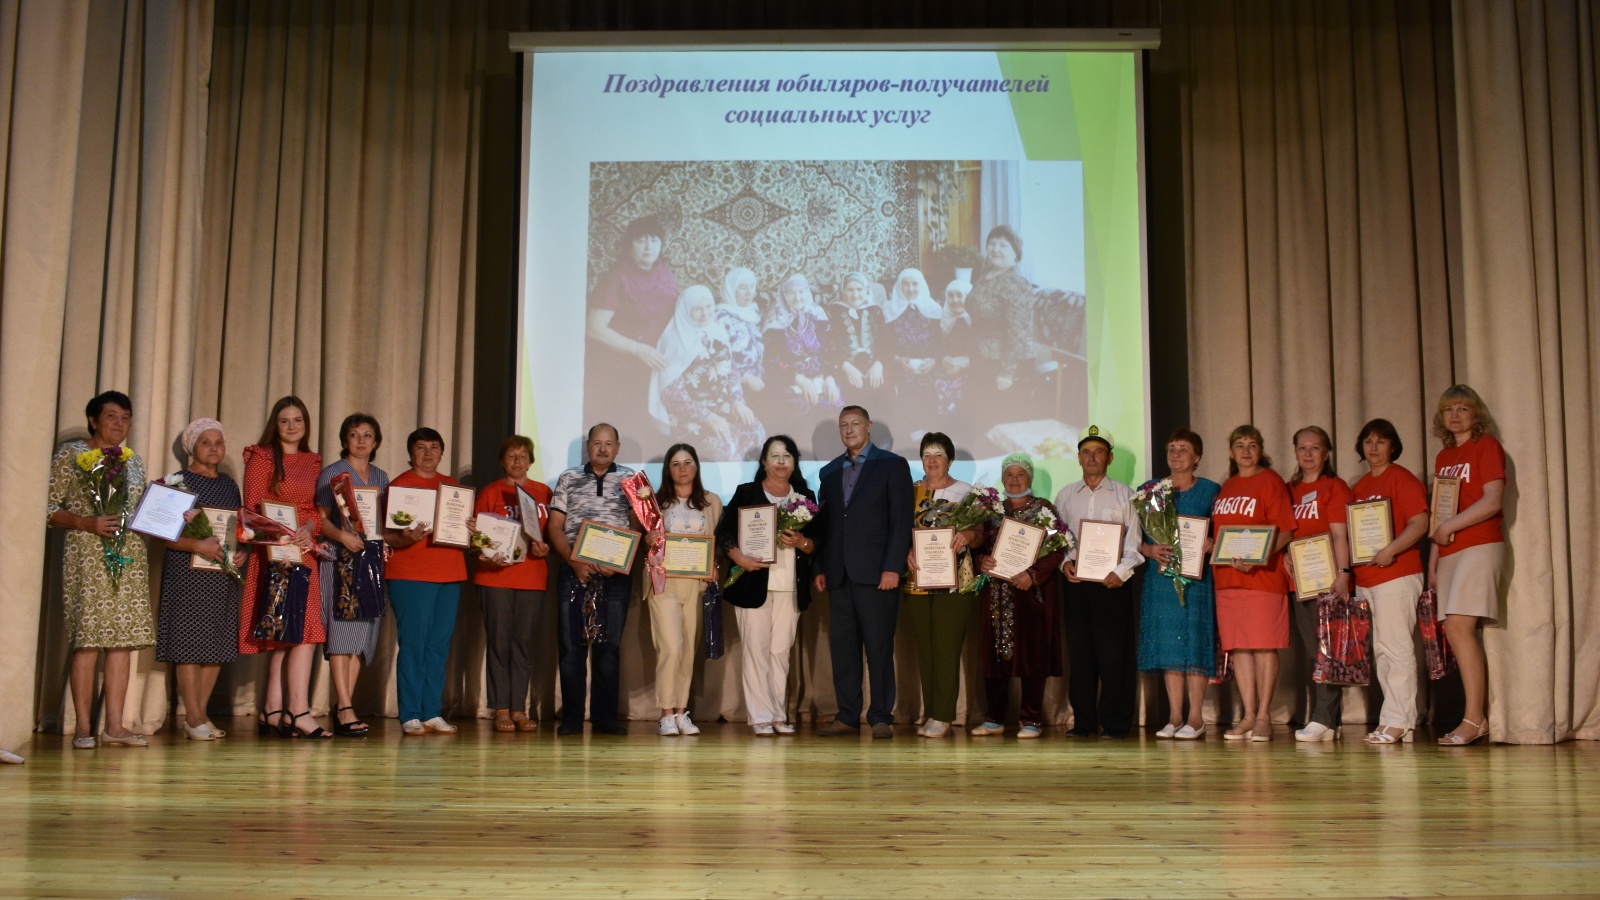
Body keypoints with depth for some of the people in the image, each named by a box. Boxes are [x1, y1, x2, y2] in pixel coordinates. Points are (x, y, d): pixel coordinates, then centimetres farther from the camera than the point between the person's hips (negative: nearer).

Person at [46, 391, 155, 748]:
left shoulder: (133, 461, 17)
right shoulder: (70, 454, 2)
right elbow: (49, 508, -4)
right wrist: (88, 523, -17)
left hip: (129, 557, 5)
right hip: (88, 555, -5)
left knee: (123, 638, 1)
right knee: (88, 639, -8)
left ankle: (115, 725, 3)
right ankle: (83, 726, -2)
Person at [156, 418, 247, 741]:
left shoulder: (229, 485, 16)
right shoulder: (177, 481, -2)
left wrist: (242, 553, 0)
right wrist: (198, 545, -24)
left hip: (224, 574, 6)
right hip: (187, 572, -6)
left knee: (217, 644, 5)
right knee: (190, 643, -5)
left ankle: (201, 714, 13)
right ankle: (194, 719, -1)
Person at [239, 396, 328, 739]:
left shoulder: (313, 462, 17)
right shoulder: (262, 457, 1)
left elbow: (319, 511, 12)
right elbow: (253, 508, -5)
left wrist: (309, 530, -10)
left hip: (305, 552, 6)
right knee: (303, 631, -14)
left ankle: (273, 713, 8)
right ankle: (297, 711, -13)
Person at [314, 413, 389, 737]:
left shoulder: (381, 477, 17)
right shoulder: (332, 473, 3)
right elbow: (320, 518, -4)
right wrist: (342, 536, -21)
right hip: (340, 557, -5)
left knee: (363, 631, 3)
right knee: (341, 629, -11)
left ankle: (344, 705, 8)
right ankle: (345, 709, -15)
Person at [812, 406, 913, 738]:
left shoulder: (892, 465, 3)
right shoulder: (830, 472, 18)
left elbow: (902, 520, -4)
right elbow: (823, 523, 17)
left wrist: (892, 568, -12)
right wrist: (821, 568, 7)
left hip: (876, 572, -5)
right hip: (839, 574, 5)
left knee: (879, 647, -3)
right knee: (843, 647, 5)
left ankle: (881, 717, 3)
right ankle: (847, 716, 11)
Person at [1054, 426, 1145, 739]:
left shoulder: (1124, 495, 5)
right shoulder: (1065, 496, 13)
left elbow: (1134, 542, 1)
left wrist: (1122, 571, -13)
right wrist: (1064, 562, -3)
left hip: (1113, 583, -2)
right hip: (1076, 582, 3)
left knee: (1114, 654, -4)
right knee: (1079, 653, 2)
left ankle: (1115, 723, 3)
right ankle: (1083, 721, 10)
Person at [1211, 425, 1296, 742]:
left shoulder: (1270, 481, -1)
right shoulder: (1226, 487, 18)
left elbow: (1285, 531, -8)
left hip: (1262, 576, -6)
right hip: (1227, 578, 6)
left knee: (1264, 645, -3)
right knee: (1238, 645, 5)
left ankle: (1264, 716, 3)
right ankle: (1248, 715, 10)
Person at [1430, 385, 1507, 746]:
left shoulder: (1487, 445, -1)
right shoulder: (1443, 457, 19)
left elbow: (1493, 501, -12)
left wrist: (1451, 526, -13)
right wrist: (1433, 559, 13)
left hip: (1480, 546, -7)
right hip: (1450, 553, 7)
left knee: (1459, 626, -16)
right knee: (1454, 631, 1)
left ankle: (1474, 719, -13)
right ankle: (1477, 718, 5)